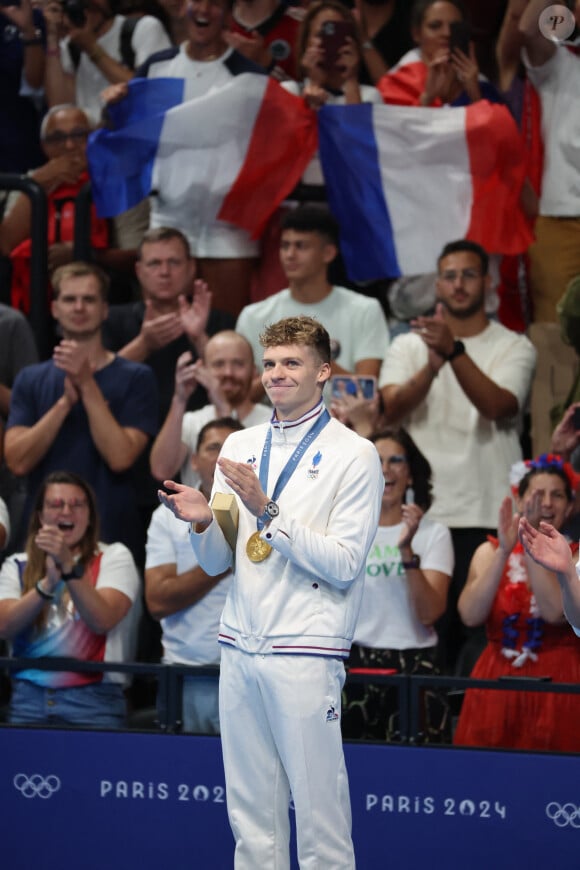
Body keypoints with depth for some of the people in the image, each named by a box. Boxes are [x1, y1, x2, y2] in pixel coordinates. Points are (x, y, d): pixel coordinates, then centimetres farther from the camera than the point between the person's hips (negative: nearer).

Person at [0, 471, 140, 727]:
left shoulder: (114, 557, 6)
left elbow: (102, 620, -12)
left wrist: (69, 566, -23)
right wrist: (48, 583, -19)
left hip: (92, 698, -2)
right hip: (29, 694, 2)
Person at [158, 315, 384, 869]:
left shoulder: (354, 456, -2)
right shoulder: (238, 447, 14)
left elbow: (343, 565, -11)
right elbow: (217, 563, 16)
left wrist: (267, 511, -16)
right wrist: (201, 522, -6)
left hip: (306, 653, -5)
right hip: (240, 647, 5)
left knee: (318, 811, -4)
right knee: (251, 810, 7)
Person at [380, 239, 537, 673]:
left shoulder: (514, 347, 6)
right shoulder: (408, 346, 11)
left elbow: (497, 405, -14)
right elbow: (391, 408, -7)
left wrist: (454, 350, -27)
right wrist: (431, 367, -25)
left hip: (489, 518, -1)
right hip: (423, 514, 1)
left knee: (488, 635, -6)